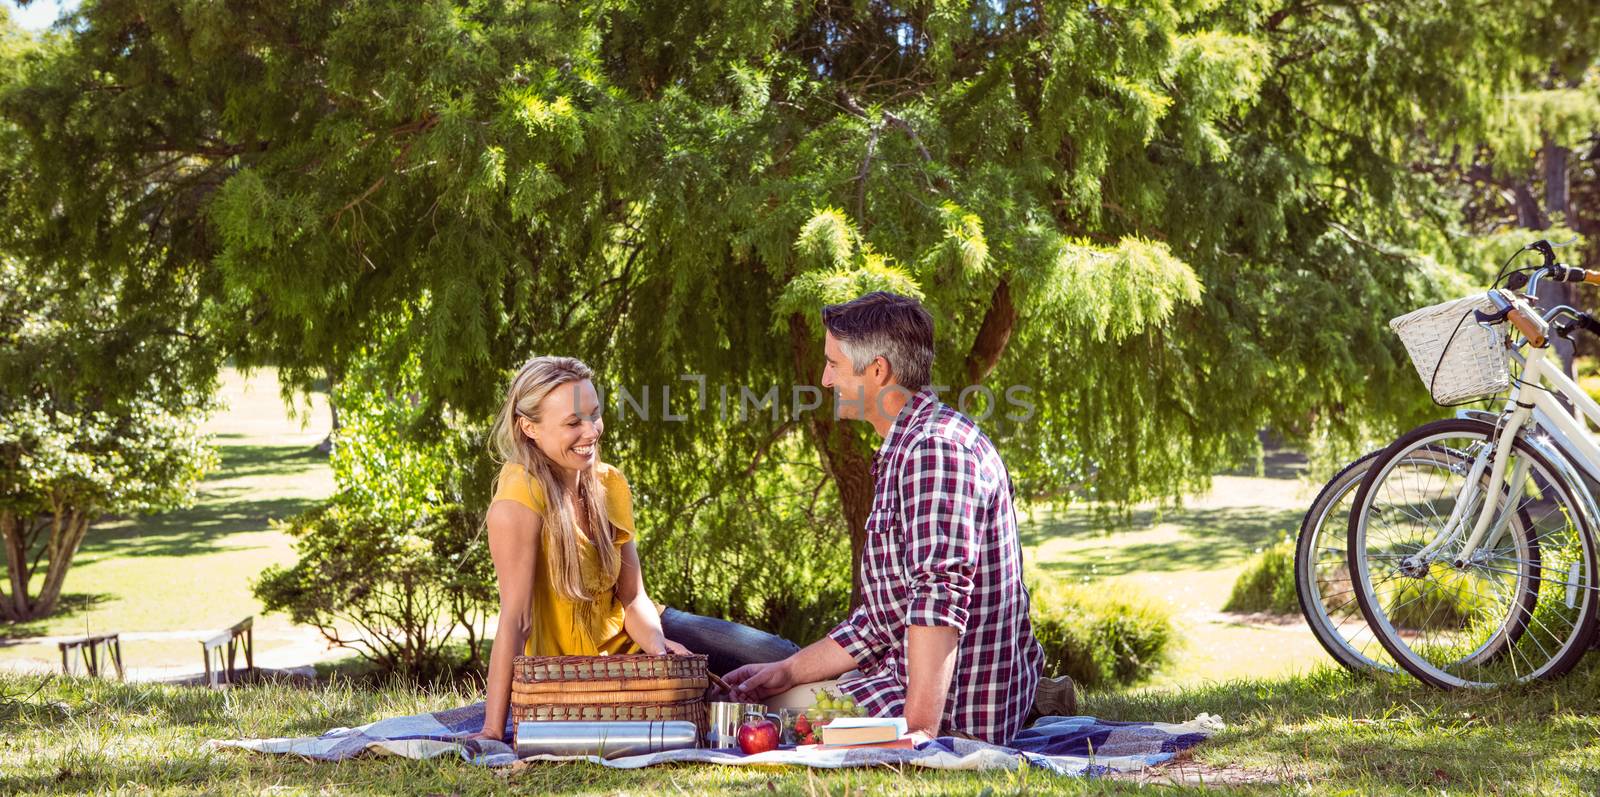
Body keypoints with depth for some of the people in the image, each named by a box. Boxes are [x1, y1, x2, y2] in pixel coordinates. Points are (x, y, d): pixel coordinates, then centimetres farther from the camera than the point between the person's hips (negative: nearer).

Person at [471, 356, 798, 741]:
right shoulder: (520, 499, -27)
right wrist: (493, 730, -32)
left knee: (781, 657, 4)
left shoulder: (609, 485, -5)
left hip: (631, 635, 7)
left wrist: (658, 649, -24)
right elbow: (515, 618, -30)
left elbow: (633, 598, -3)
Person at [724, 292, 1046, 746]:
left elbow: (941, 596, -30)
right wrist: (789, 672, 17)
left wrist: (920, 730, -36)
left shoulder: (934, 450, -19)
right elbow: (884, 618, 20)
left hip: (955, 709, -11)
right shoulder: (906, 449, 17)